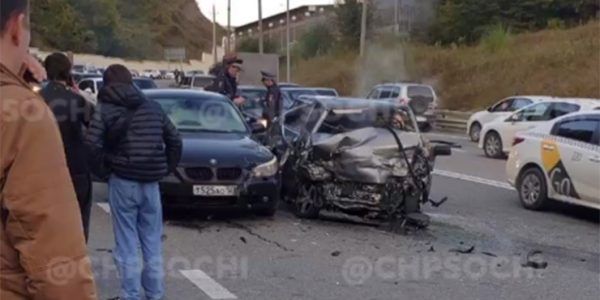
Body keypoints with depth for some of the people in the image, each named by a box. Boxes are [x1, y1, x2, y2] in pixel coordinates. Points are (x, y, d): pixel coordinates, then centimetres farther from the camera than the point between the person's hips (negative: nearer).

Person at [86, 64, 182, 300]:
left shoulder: (105, 110, -2)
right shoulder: (153, 108, 11)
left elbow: (93, 146, -16)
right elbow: (175, 141, 11)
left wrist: (103, 169, -2)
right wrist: (166, 168, 16)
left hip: (122, 181, -4)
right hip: (151, 182, 4)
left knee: (126, 245, 3)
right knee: (152, 243, 13)